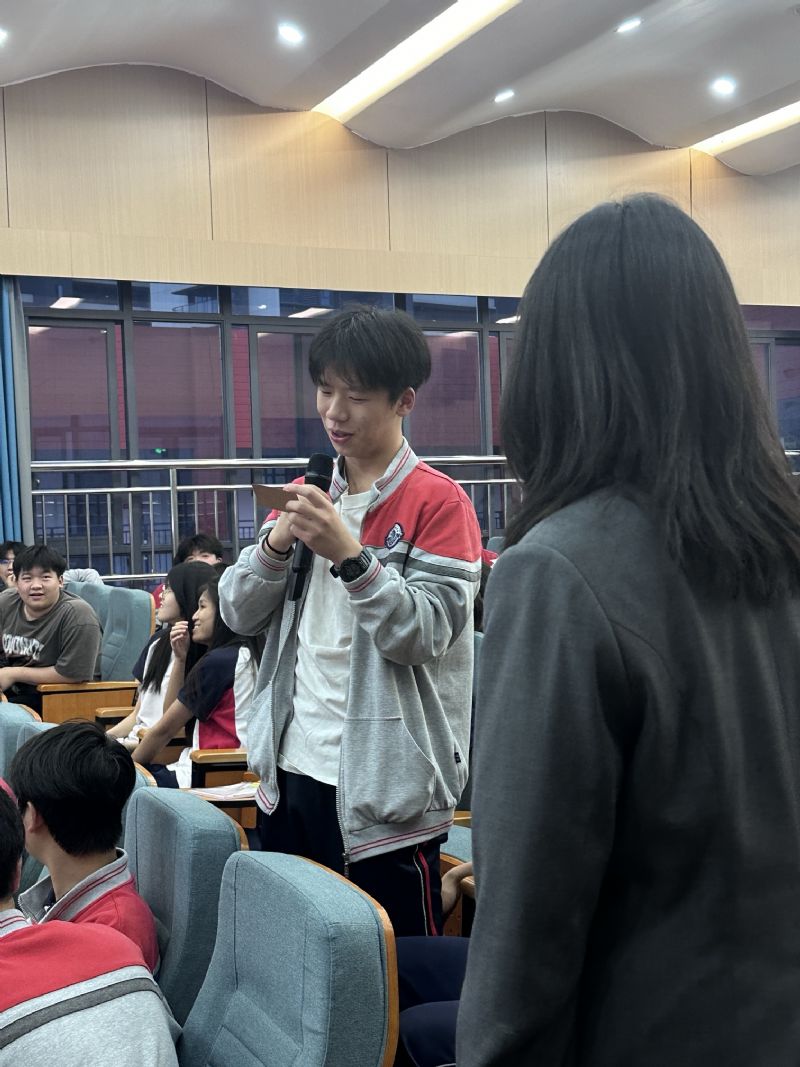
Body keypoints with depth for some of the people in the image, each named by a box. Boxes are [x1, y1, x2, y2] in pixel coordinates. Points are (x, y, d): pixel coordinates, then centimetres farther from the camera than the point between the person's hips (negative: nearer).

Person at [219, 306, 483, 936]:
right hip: (292, 771, 6)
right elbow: (240, 614, 7)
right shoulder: (307, 495, 11)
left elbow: (423, 636, -16)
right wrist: (277, 541, -11)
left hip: (384, 790, -6)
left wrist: (348, 553, -26)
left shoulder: (438, 501, -8)